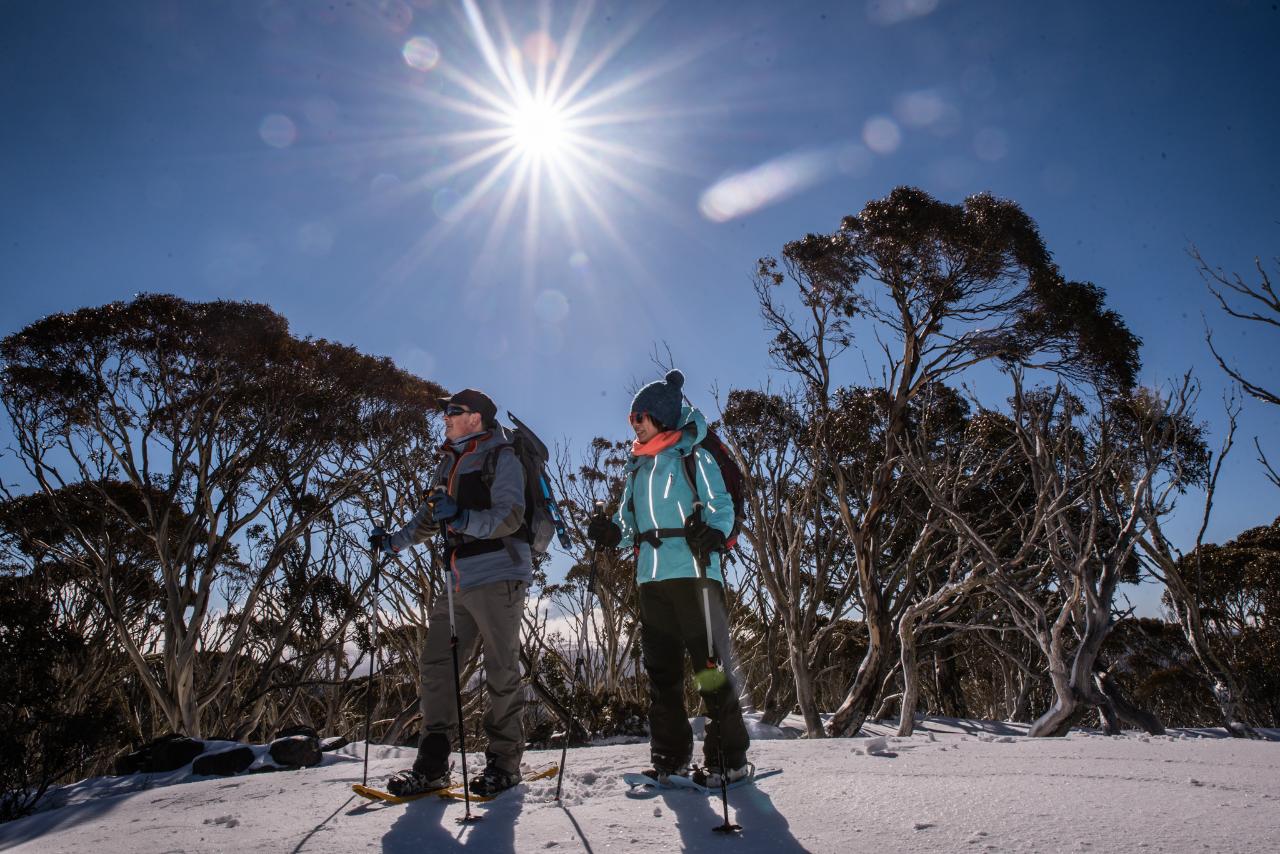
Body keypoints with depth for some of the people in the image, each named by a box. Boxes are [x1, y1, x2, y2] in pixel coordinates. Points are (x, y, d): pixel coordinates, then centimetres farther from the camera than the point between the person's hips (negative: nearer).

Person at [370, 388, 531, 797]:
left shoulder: (501, 458, -2)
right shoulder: (449, 464, 21)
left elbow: (509, 516, -15)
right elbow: (429, 518, 28)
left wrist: (463, 518, -28)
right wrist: (395, 541, 14)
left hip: (498, 575, -7)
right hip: (458, 581, 8)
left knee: (501, 670, -2)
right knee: (437, 664, 4)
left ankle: (504, 761, 9)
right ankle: (432, 765, 11)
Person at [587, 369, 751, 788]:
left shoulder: (693, 456, 1)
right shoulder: (637, 467, 20)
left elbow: (722, 507, -4)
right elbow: (630, 521, 20)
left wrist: (713, 532, -25)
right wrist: (612, 532, -1)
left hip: (693, 572, -7)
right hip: (651, 577, 7)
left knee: (710, 665, -3)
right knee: (661, 669, 9)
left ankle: (729, 757, 6)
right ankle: (670, 756, 18)